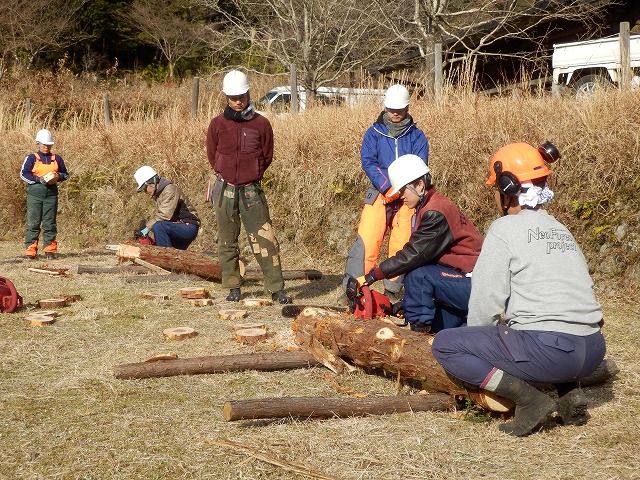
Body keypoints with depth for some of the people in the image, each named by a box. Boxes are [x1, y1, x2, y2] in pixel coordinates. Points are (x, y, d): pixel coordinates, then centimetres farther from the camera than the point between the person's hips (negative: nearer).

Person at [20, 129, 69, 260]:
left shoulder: (57, 158, 13)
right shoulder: (31, 158, 4)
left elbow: (66, 174, 20)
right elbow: (23, 174, -2)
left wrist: (59, 176, -3)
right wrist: (39, 180, -14)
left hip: (51, 194, 3)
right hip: (35, 193, -3)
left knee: (50, 223, 3)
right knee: (33, 222, -4)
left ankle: (50, 250, 8)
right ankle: (30, 250, -2)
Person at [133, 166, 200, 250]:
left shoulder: (170, 190, -17)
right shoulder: (158, 194, 13)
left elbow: (165, 215, -27)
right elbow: (159, 216, 11)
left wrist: (148, 227, -21)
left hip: (188, 228, -10)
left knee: (158, 226, -31)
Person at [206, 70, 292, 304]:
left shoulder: (261, 123, 1)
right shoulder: (217, 124, 2)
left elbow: (267, 156, 9)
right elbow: (212, 155, 12)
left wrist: (252, 176, 6)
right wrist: (227, 175, 8)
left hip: (252, 190, -1)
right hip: (225, 189, 1)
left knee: (265, 240, -7)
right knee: (227, 241, 7)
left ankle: (276, 289, -3)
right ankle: (233, 287, 18)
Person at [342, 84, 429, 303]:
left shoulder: (416, 136, 7)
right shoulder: (374, 133, 7)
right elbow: (367, 161, -4)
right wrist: (386, 186, -18)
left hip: (406, 197, 1)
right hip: (378, 195, -1)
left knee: (401, 244, 0)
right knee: (366, 241, -10)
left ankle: (393, 291, 11)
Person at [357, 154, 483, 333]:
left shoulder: (436, 212, -21)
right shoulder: (426, 208, 11)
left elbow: (412, 255, -26)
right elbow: (421, 257, 12)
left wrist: (370, 277, -22)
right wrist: (406, 303, 10)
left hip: (473, 285, -10)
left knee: (418, 276, -24)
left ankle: (420, 330, -13)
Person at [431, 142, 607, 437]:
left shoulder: (505, 229, -3)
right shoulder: (560, 229, 20)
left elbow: (487, 300, -5)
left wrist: (479, 346, 13)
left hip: (549, 350, -8)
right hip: (592, 351, 8)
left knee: (444, 345, 2)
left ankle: (528, 399, -7)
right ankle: (569, 393, 15)